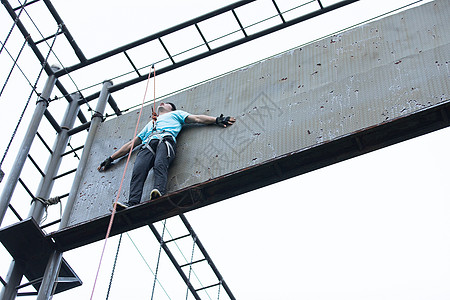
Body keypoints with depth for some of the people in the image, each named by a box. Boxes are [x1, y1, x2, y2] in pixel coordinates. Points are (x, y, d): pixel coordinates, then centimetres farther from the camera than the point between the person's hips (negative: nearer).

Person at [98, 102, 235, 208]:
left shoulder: (175, 114, 39)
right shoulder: (150, 124, 48)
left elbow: (197, 118, 25)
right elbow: (131, 144, 44)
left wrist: (217, 120, 9)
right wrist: (110, 159, 39)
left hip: (165, 140, -3)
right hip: (148, 145, 3)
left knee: (160, 165, -38)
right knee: (138, 170, -30)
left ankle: (159, 191, -62)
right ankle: (132, 203, -49)